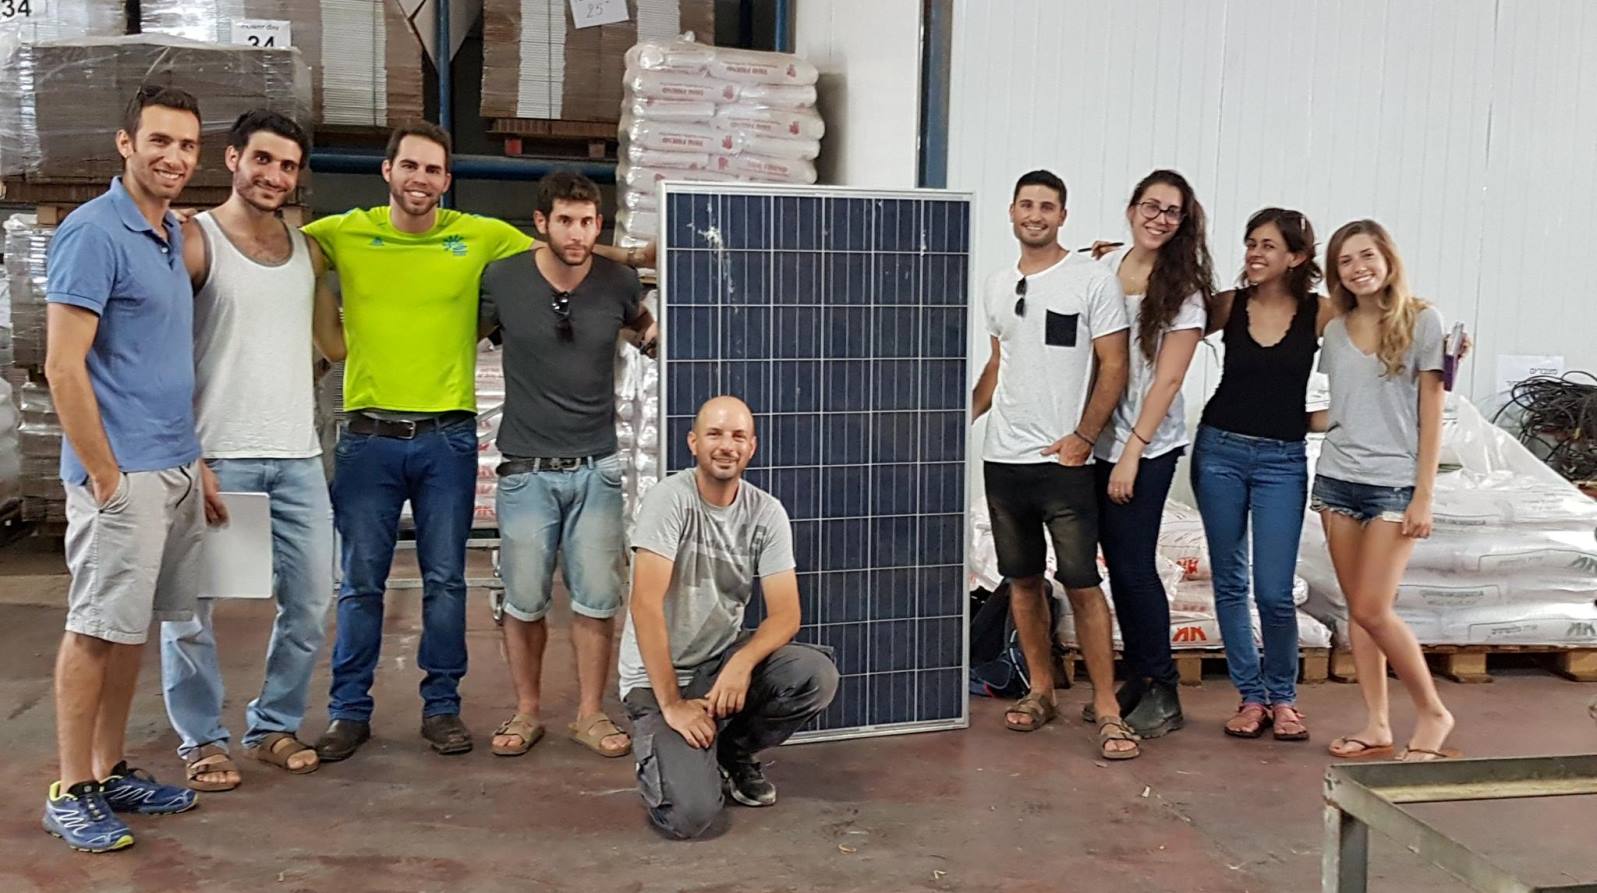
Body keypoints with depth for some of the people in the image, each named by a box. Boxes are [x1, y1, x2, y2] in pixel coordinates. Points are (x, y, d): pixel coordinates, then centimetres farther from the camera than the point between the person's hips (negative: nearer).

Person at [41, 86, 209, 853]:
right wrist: (107, 477, -16)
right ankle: (71, 792, 10)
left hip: (175, 467, 8)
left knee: (131, 630, 14)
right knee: (94, 630, 0)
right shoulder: (93, 233, -13)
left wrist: (191, 459, 15)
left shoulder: (172, 235, 12)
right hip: (122, 472, -8)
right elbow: (63, 367, -17)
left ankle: (112, 773, 23)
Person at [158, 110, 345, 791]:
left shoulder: (307, 250, 14)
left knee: (310, 603, 8)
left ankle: (275, 726, 24)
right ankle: (202, 740, 17)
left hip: (298, 459, 5)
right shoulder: (195, 241, -3)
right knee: (191, 606, 1)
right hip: (216, 457, -5)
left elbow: (335, 343, 20)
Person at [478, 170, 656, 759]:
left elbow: (644, 324, 23)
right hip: (527, 468, -1)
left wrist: (657, 335, 6)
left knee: (597, 600, 3)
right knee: (524, 601, 4)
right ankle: (526, 712, 22)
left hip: (597, 467, 1)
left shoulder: (618, 283, -1)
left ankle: (590, 715, 18)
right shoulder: (502, 280, -5)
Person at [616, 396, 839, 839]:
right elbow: (646, 606, -22)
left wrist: (742, 662, -28)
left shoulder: (767, 513, -4)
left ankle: (733, 752, 5)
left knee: (818, 675, -23)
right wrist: (671, 703, -22)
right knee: (690, 814, -24)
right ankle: (658, 744, 13)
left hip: (723, 660, 5)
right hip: (657, 676, -5)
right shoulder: (671, 499, -18)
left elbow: (785, 613, -8)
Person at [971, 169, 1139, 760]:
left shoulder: (1093, 279, -4)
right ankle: (1041, 691, 22)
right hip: (1003, 459, 6)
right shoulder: (998, 287, 13)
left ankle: (1106, 705, 1)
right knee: (1023, 579, 11)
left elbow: (1113, 366, -6)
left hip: (1063, 460, -6)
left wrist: (1082, 436, -14)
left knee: (1082, 584, -5)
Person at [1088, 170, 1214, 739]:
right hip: (1100, 439, 5)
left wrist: (1132, 451, -14)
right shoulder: (1104, 268, 6)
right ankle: (1137, 678, 23)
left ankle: (1162, 694, 8)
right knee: (1119, 565, 10)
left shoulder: (1184, 288, -7)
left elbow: (1167, 378, -11)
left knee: (1134, 567, -5)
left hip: (1147, 447, -5)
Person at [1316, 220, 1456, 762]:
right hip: (1337, 479, 5)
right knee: (1356, 610, 6)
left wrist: (1424, 494, -9)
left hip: (1394, 484, -5)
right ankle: (1377, 725, 15)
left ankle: (1433, 714, 9)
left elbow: (1431, 414, -5)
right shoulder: (1336, 331, 9)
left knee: (1373, 611, -10)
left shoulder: (1421, 321, -4)